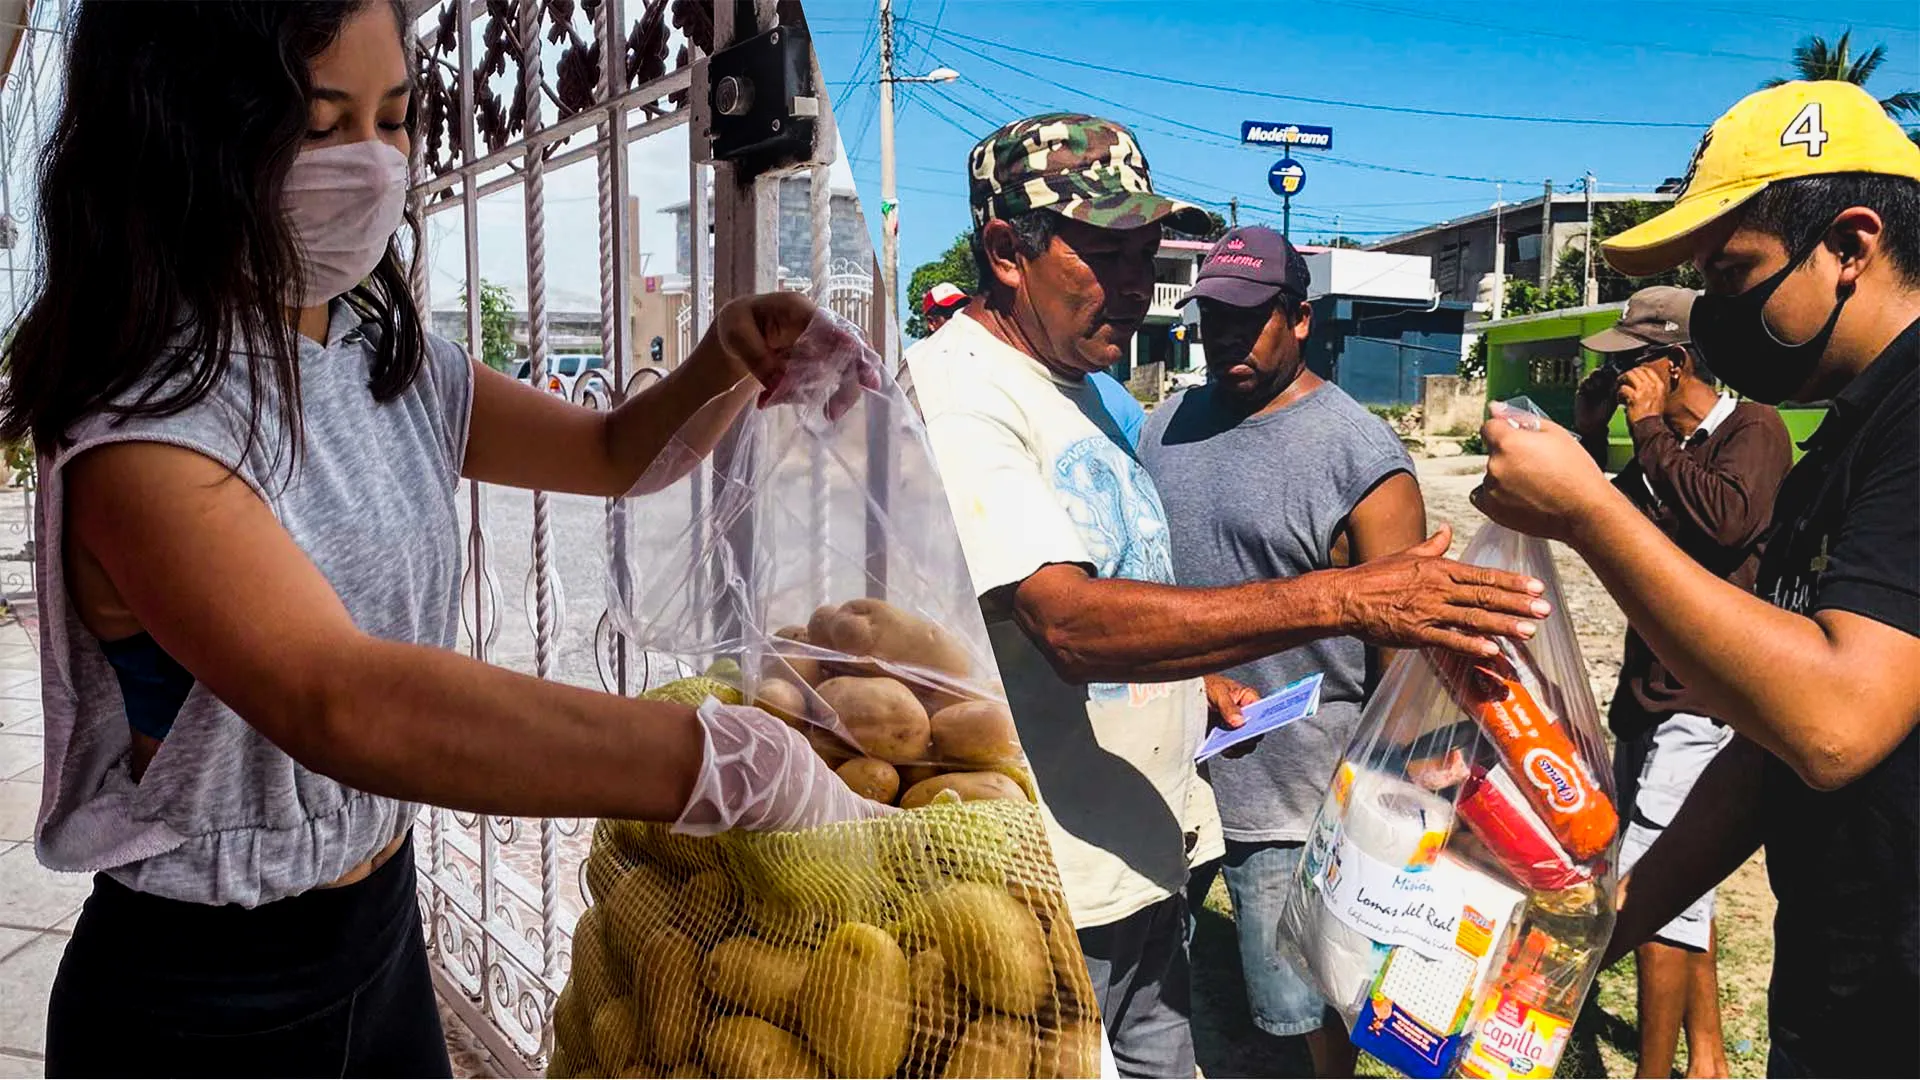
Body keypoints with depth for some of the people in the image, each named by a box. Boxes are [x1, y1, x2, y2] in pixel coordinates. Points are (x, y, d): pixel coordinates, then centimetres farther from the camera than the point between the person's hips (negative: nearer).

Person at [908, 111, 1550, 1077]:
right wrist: (1341, 601, -36)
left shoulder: (1084, 386, 11)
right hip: (1040, 896, -8)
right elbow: (1070, 623, -32)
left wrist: (1190, 680, 8)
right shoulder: (955, 392, -19)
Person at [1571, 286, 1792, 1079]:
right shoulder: (1665, 448, 12)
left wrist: (1649, 428, -18)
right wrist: (1591, 428, 7)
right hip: (1647, 694, 9)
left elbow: (1727, 519, -28)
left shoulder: (1752, 430, -10)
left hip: (1704, 700, -9)